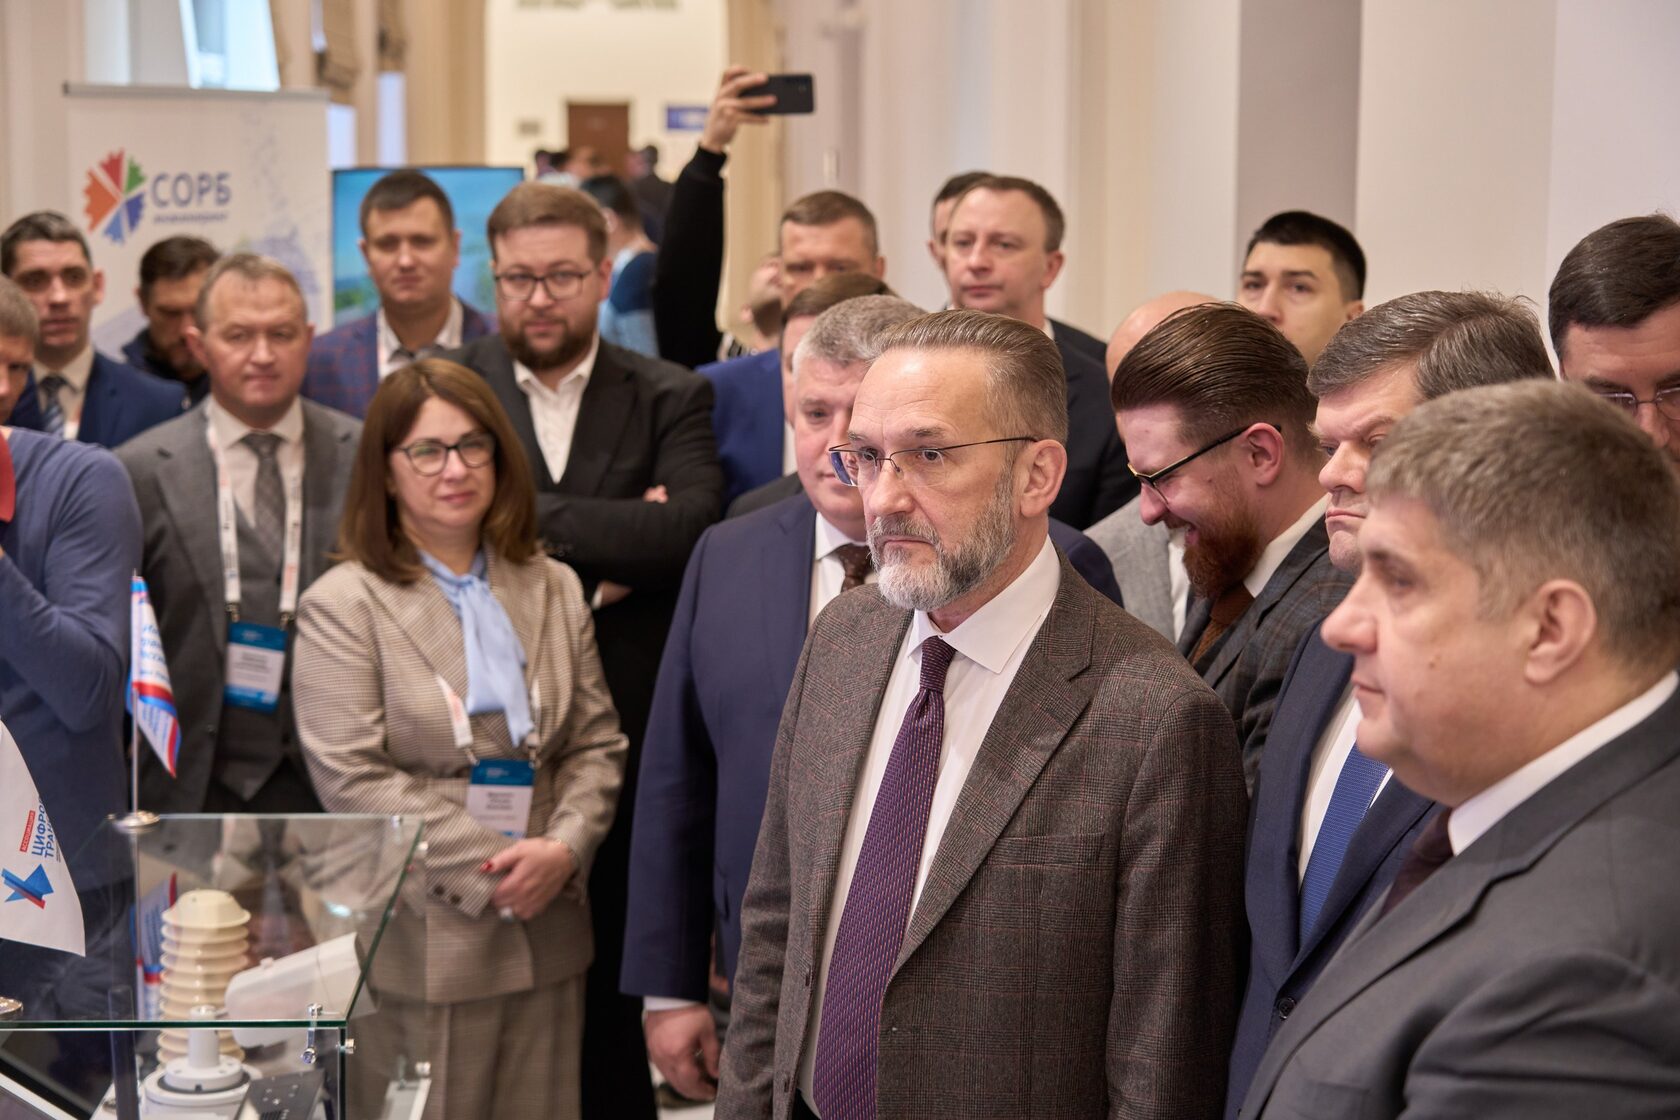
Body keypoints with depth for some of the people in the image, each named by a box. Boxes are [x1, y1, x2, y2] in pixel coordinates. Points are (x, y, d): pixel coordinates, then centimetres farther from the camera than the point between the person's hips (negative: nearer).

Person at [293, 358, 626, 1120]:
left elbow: (598, 744, 11)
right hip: (422, 946, -4)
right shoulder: (343, 605, -3)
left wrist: (564, 847, -8)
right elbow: (351, 778, -10)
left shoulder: (553, 590, 13)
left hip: (547, 935, 5)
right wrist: (490, 870, -14)